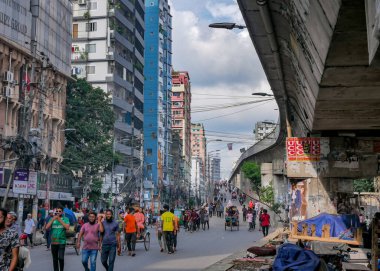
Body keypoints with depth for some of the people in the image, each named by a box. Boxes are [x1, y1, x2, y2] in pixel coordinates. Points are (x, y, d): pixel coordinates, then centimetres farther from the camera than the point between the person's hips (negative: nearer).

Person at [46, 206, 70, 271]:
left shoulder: (65, 219, 1)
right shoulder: (52, 219, 10)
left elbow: (67, 227, -15)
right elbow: (47, 227, -2)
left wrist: (60, 220, -16)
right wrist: (53, 219, -11)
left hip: (62, 242, -4)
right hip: (53, 242, 4)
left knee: (61, 258, -14)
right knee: (55, 259, 12)